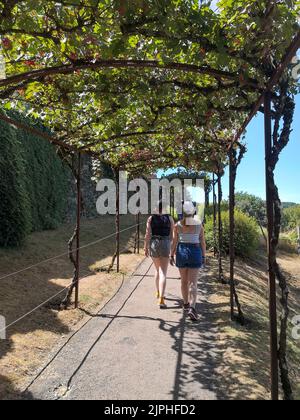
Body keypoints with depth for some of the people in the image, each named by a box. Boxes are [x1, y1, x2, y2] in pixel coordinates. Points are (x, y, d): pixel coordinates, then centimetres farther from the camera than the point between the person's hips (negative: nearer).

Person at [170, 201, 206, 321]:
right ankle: (192, 308, -16)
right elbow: (202, 242, -2)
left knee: (184, 280, 17)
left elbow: (174, 242, -2)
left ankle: (186, 304, 30)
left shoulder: (178, 225, -4)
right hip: (195, 252, -1)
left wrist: (172, 255, 6)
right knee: (193, 283, -2)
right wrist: (204, 256, 7)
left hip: (181, 252, 2)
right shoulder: (199, 224, -5)